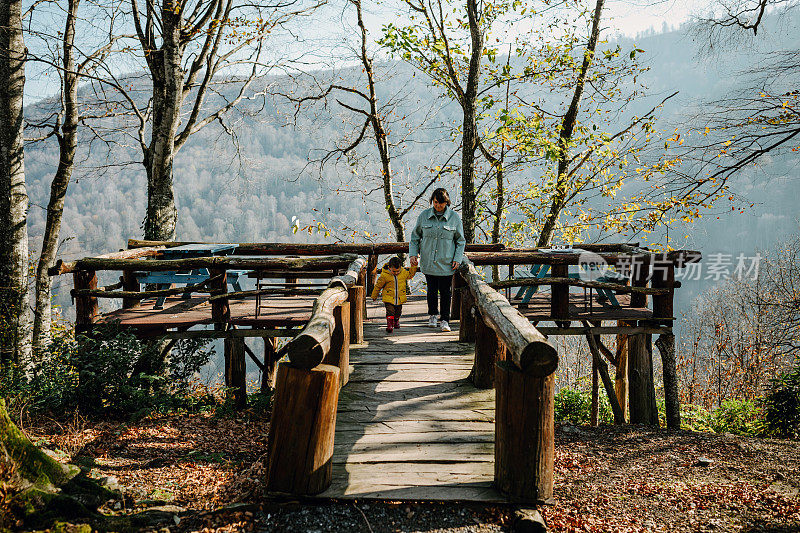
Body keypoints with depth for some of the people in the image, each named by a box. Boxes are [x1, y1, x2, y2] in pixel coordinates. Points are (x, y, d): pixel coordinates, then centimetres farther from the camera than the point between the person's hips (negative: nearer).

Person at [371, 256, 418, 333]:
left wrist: (414, 266, 7)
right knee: (390, 312, -17)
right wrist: (374, 296, 6)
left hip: (400, 299, 4)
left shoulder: (403, 272, -3)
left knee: (398, 312, 18)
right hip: (389, 298, -4)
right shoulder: (385, 275, -14)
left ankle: (396, 321, 43)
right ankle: (389, 325, -17)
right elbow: (378, 286, -2)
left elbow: (410, 275, 20)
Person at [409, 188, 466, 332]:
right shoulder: (424, 216, 1)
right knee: (431, 290, 10)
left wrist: (457, 259, -2)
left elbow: (461, 240, 7)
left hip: (446, 263, -1)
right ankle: (433, 315, 30)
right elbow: (415, 236, 11)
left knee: (445, 292, 0)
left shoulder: (454, 217, -2)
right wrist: (413, 254, 0)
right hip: (428, 262, 1)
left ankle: (445, 320, 9)